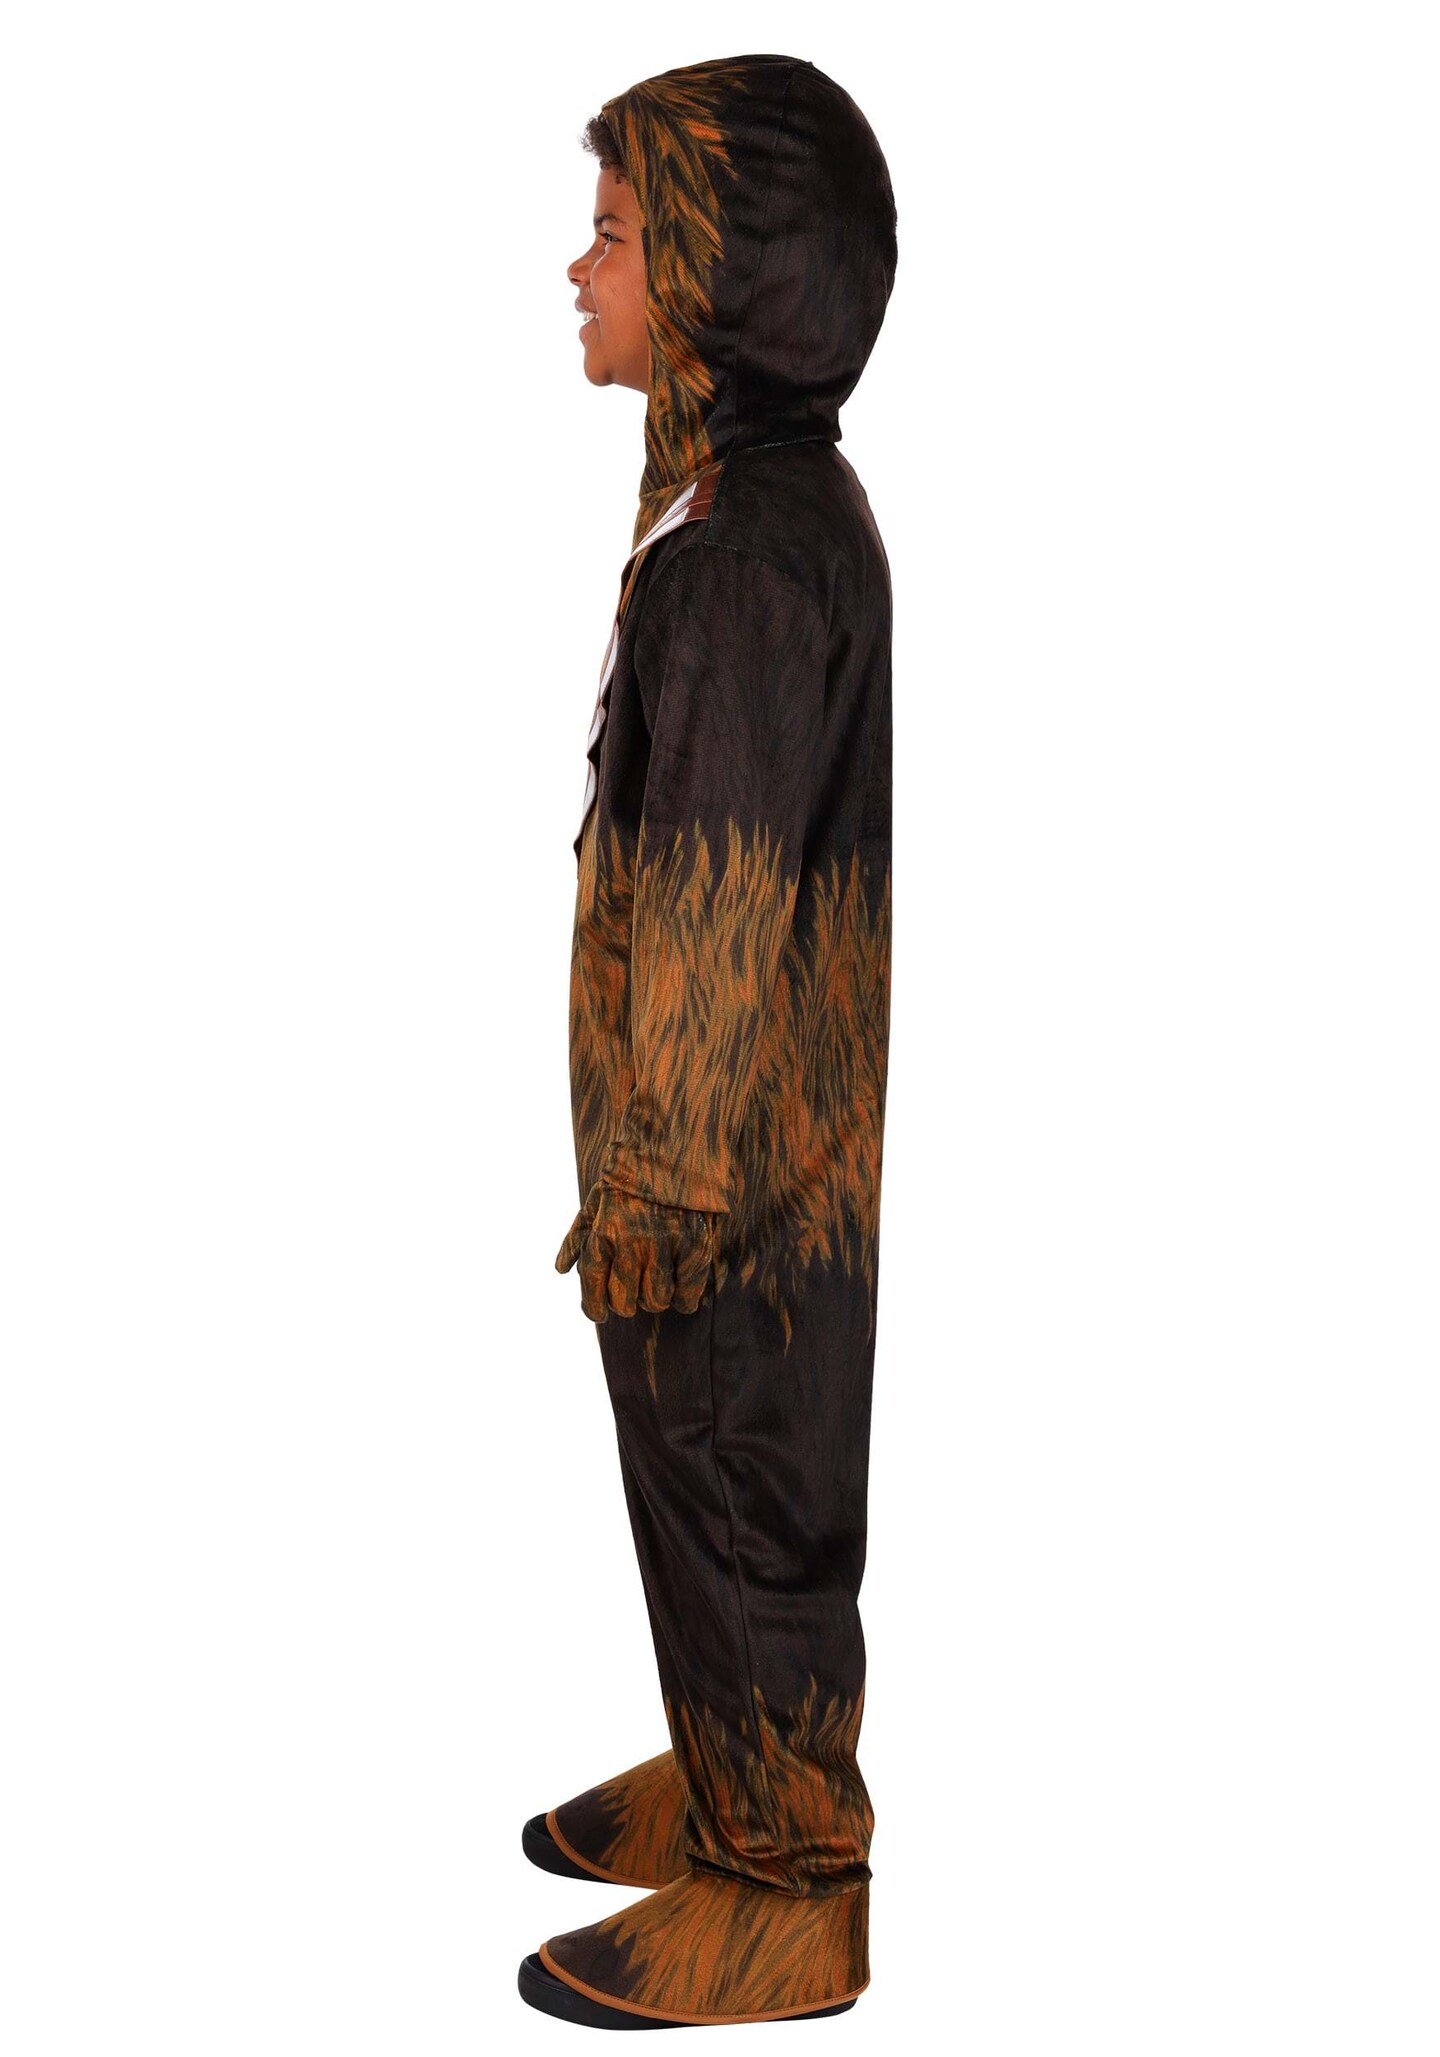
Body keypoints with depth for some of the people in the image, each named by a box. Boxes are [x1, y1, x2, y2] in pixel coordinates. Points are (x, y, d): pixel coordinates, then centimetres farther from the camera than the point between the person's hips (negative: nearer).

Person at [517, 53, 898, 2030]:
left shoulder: (748, 555, -24)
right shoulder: (785, 497, 8)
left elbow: (714, 912, -23)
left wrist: (652, 1193, -17)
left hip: (735, 1154, -9)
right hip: (767, 1126, 9)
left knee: (741, 1502, 5)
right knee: (713, 1492, 22)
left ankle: (782, 1896, 22)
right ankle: (734, 1779, 40)